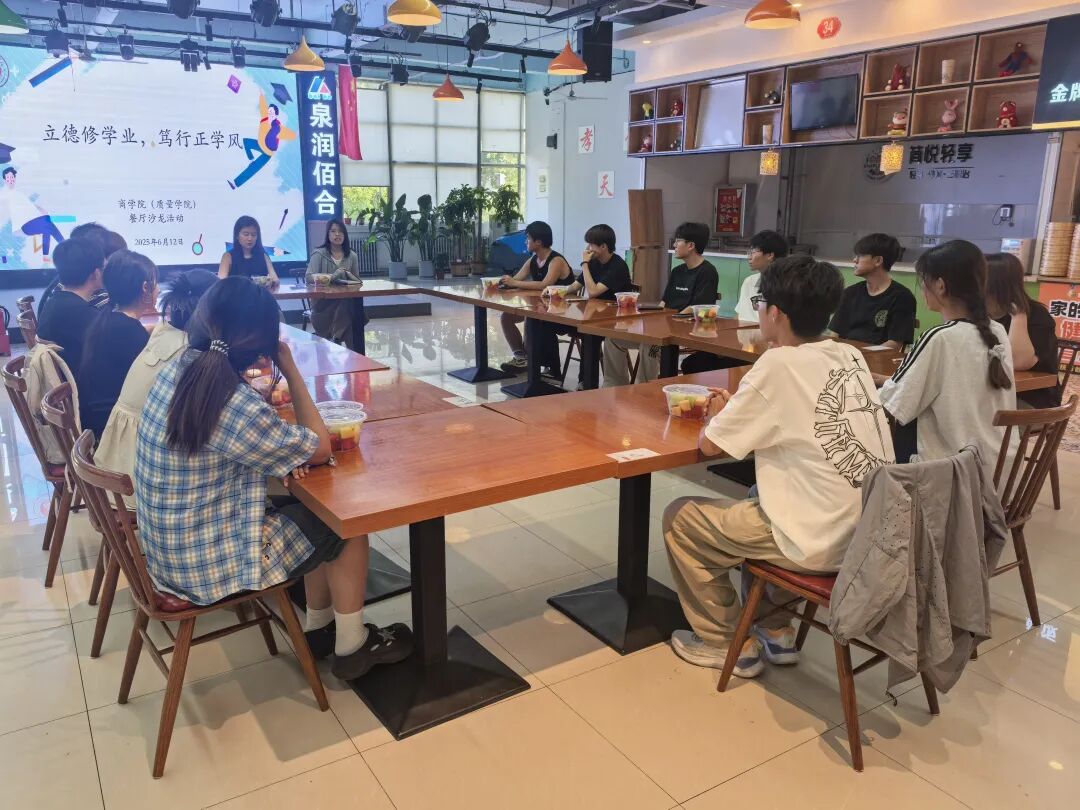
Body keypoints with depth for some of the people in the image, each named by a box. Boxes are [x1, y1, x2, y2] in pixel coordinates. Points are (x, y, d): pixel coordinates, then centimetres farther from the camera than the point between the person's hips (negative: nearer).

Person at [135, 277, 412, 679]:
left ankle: (318, 629, 32)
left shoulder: (179, 370, -4)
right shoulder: (235, 406, -31)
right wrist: (291, 369, -13)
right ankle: (352, 646, 22)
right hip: (209, 562, -8)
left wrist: (283, 455, -6)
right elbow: (320, 449, -16)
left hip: (174, 546, 8)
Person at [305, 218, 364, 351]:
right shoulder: (319, 254, 0)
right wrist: (332, 276, -27)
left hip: (344, 303, 3)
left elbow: (358, 281, 14)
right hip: (323, 304, -3)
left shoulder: (351, 255, 12)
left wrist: (347, 274, -8)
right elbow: (309, 278, -13)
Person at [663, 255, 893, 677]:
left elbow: (709, 444, -10)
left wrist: (720, 416, 10)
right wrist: (740, 409, 13)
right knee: (759, 497, 33)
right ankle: (775, 629, 33)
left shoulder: (778, 364, -17)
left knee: (679, 518, 8)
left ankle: (727, 643, 21)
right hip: (872, 529, 8)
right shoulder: (851, 356, 5)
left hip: (821, 543, -8)